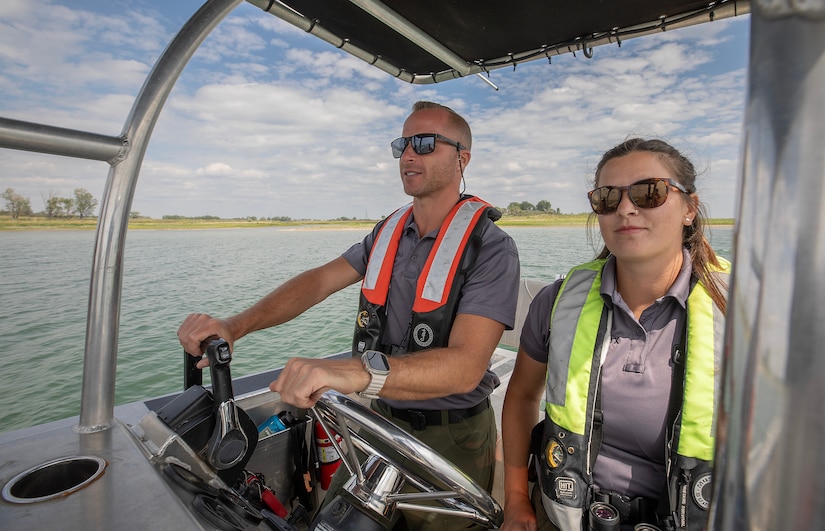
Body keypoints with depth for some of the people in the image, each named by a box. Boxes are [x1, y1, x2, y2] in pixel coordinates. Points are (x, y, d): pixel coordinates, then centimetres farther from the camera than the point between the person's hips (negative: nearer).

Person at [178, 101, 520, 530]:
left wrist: (356, 373, -48)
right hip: (384, 419, 6)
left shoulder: (490, 246, -21)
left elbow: (466, 365, -33)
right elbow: (321, 279, -5)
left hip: (452, 437, -5)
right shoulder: (388, 232, 1)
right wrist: (234, 325, -20)